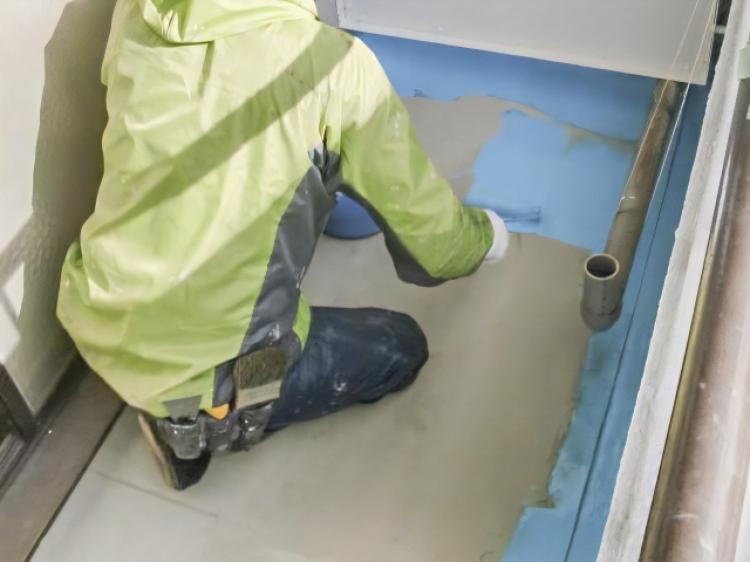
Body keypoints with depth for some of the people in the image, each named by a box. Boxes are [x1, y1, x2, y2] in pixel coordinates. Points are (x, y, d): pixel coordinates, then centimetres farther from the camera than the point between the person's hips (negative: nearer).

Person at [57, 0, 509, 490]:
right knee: (402, 346, 16)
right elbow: (419, 213, -3)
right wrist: (483, 236, 19)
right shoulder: (334, 62, -15)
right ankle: (201, 418, 6)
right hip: (201, 373, -5)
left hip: (94, 331, 6)